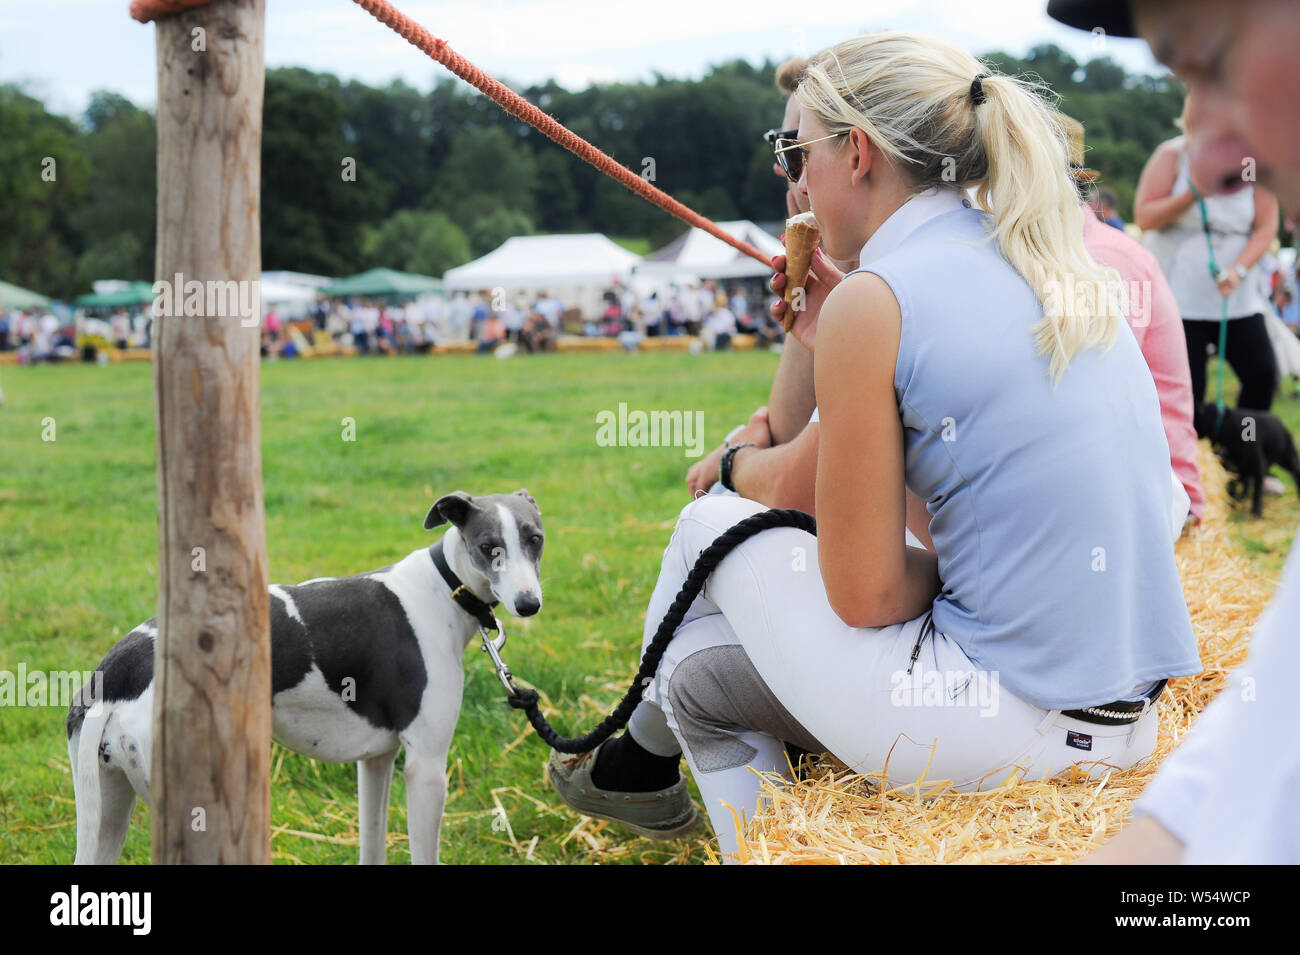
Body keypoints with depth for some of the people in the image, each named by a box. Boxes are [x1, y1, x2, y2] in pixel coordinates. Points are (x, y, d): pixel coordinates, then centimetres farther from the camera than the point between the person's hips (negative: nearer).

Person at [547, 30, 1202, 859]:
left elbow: (864, 596, -12)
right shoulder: (1052, 265, 10)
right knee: (703, 675, 21)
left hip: (1005, 728, -8)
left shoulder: (874, 302, -14)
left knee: (714, 526, 15)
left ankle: (642, 757, 38)